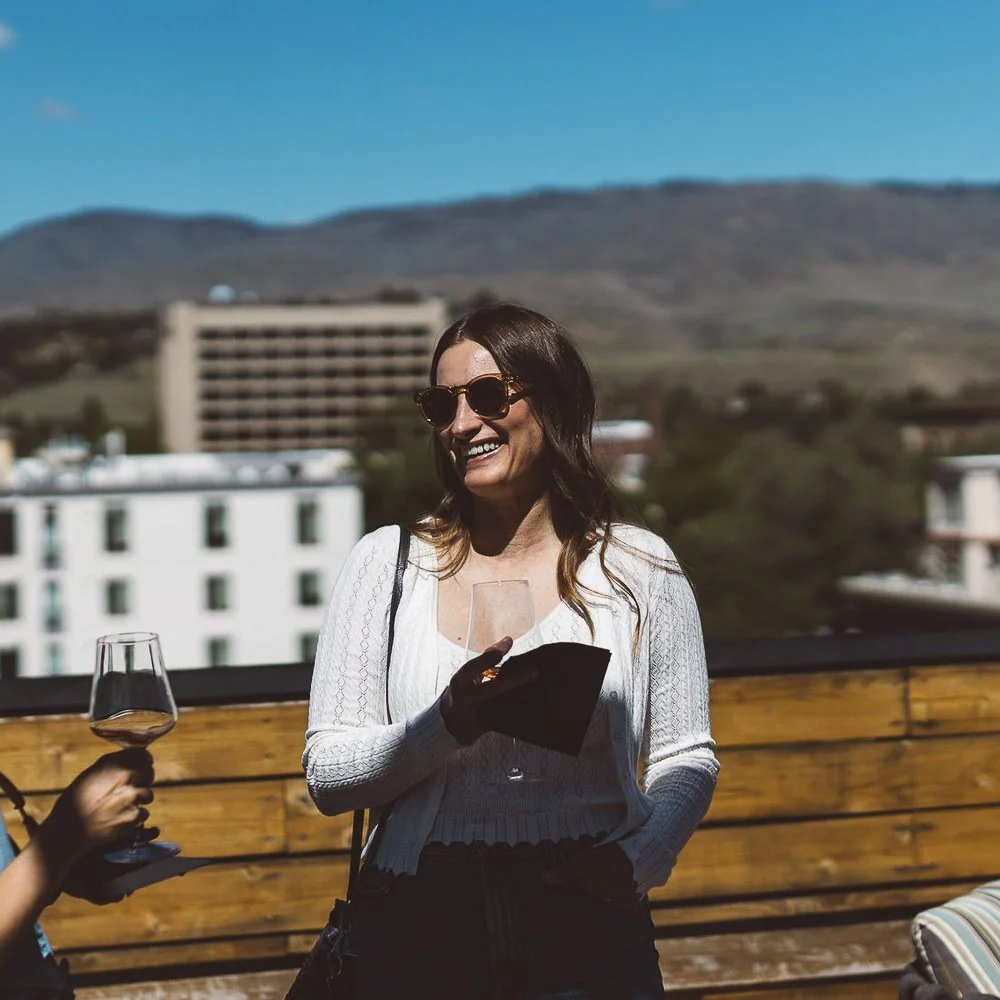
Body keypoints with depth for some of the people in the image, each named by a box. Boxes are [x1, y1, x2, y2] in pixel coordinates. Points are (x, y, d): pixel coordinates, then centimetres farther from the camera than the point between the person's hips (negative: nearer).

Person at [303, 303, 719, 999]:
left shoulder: (639, 570, 3)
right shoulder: (387, 563, 2)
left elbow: (685, 760, 8)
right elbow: (326, 773, -1)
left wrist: (639, 859, -10)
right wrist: (449, 725, -17)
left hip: (586, 924, 0)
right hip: (418, 930, 1)